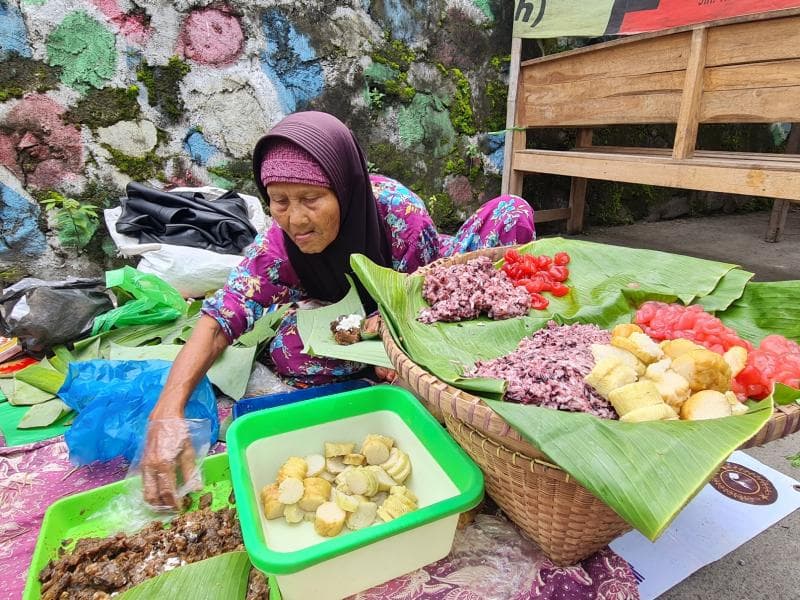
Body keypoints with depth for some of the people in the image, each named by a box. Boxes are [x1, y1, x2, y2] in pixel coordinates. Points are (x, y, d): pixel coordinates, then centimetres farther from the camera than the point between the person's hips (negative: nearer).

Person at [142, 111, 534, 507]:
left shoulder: (398, 209, -31)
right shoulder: (277, 246, -25)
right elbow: (219, 318, -29)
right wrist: (167, 412, -43)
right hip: (358, 320, 2)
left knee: (512, 213, -20)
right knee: (289, 351, -30)